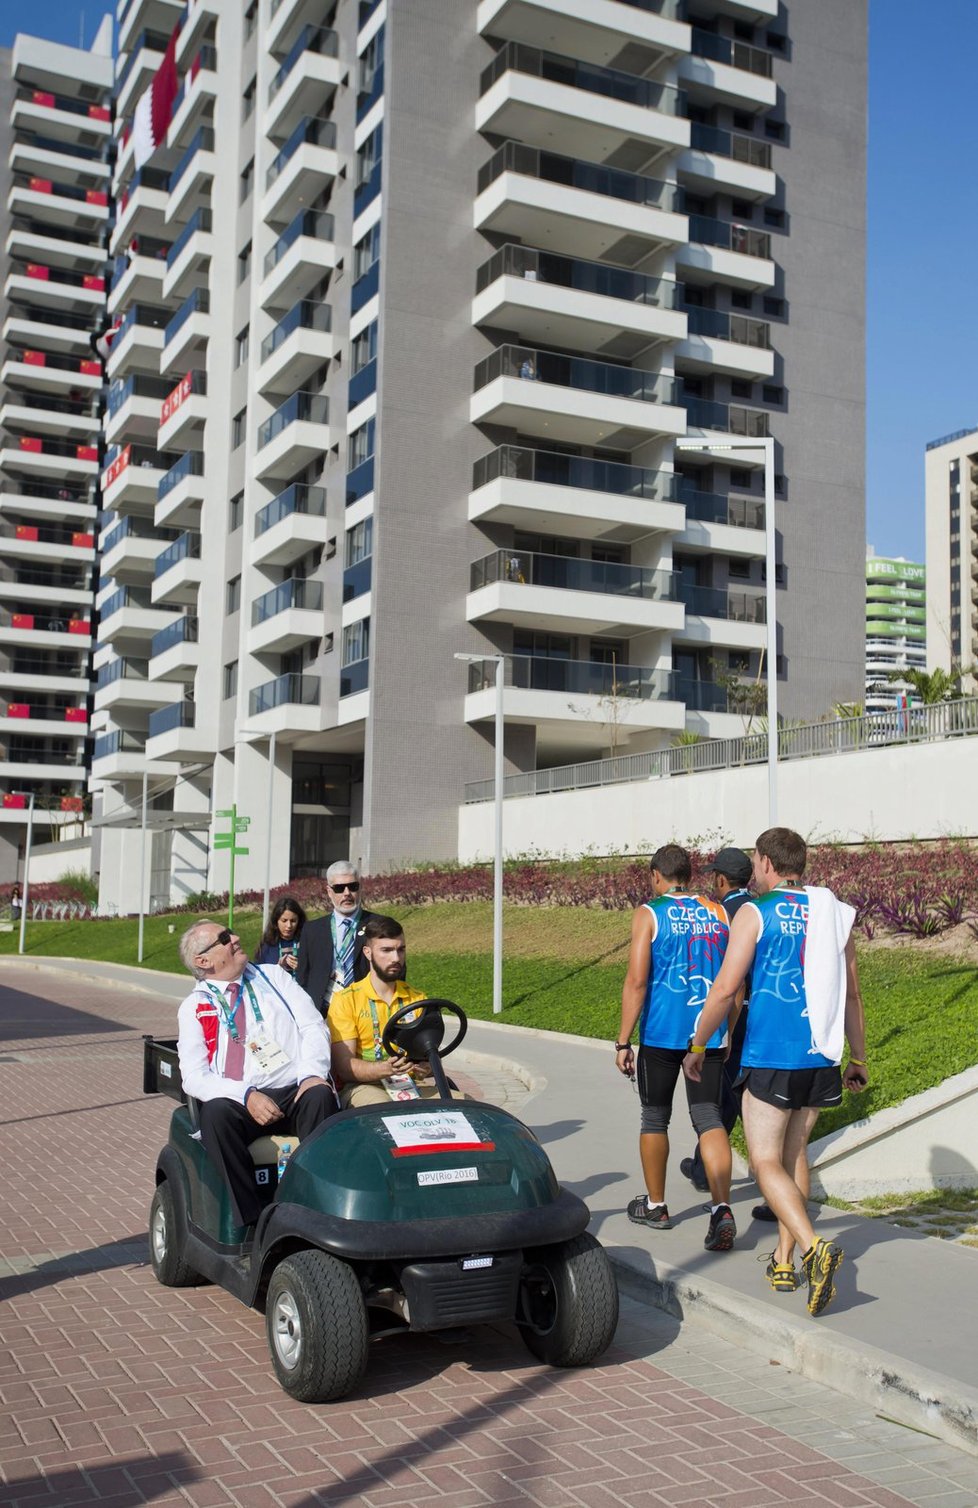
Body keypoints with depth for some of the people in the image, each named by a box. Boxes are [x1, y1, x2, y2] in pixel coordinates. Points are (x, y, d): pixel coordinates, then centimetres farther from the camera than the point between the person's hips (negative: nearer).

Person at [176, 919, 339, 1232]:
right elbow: (194, 1076, 0)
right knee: (216, 1112, -32)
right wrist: (246, 1096, -18)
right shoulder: (193, 1008, 12)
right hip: (239, 1101, -1)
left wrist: (312, 1074, -14)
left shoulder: (273, 977, 18)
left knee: (320, 1096, -31)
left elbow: (313, 1026, 7)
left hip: (297, 1092, 1)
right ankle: (249, 1222, -28)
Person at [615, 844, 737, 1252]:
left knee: (655, 1117, 13)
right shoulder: (719, 913, 8)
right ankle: (722, 1209, -15)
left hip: (661, 1034, -3)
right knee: (708, 1118, 3)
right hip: (710, 1034, 3)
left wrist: (623, 1041, -8)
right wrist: (728, 1033, 20)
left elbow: (636, 981, -12)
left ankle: (655, 1206, 26)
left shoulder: (649, 914, -5)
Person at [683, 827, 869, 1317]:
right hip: (822, 1057, 6)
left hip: (771, 1055, -6)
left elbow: (725, 988, -11)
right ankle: (784, 1261, 22)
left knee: (767, 1162, -1)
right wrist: (858, 1058, 20)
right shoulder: (835, 914, 8)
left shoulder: (755, 913, -7)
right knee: (794, 1152, 18)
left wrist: (698, 1046, 1)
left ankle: (814, 1248, -21)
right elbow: (851, 994, 12)